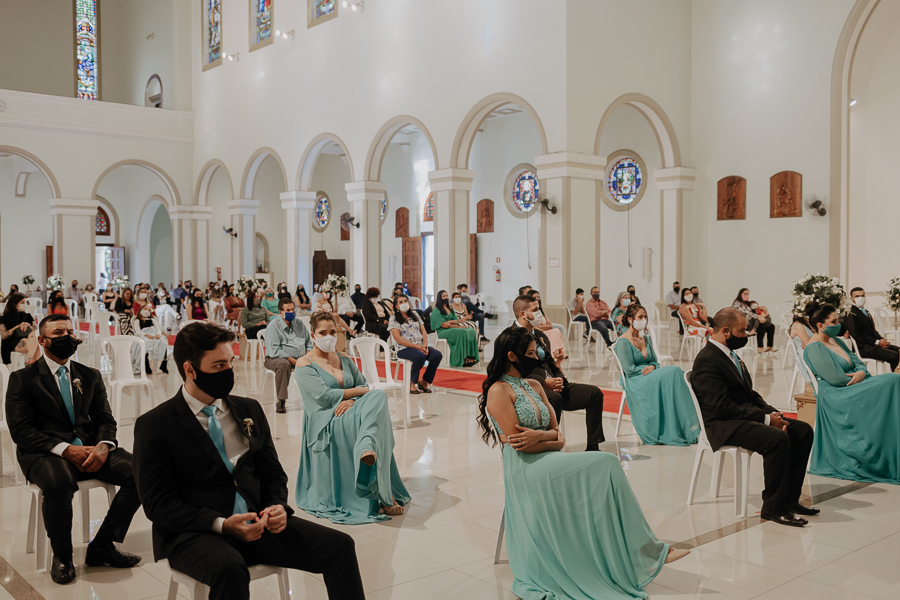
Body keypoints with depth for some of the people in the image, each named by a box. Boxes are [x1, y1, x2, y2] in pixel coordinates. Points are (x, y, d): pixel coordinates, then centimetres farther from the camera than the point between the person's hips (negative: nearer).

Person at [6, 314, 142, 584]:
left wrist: (103, 446, -12)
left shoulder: (90, 376, 17)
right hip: (44, 452, -4)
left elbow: (105, 420, 12)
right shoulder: (23, 379, 4)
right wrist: (65, 449, -20)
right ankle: (61, 556, -12)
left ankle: (102, 546, -6)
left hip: (90, 448, 4)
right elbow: (21, 430, -6)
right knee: (58, 483, -39)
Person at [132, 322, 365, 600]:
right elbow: (158, 503, -7)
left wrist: (278, 506, -5)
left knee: (340, 546, -15)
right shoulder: (154, 425, -2)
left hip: (257, 523, 5)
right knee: (229, 567, -39)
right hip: (193, 533, -4)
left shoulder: (249, 409, 13)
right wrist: (221, 524, -20)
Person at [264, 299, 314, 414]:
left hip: (300, 358, 5)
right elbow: (274, 349, -15)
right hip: (276, 358, -5)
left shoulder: (299, 323, 14)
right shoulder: (273, 326, -6)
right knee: (283, 364, -40)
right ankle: (281, 401, -35)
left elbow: (309, 342, 21)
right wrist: (291, 360, -22)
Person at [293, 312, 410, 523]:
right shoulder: (304, 364, 3)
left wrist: (353, 400, -12)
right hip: (324, 422, -5)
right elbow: (324, 395, -11)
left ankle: (367, 450, -54)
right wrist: (357, 391, -5)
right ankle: (382, 498, -42)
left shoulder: (345, 361, 23)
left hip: (351, 417, 6)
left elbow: (365, 389, 12)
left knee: (378, 397, -29)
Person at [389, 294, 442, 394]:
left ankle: (424, 382, -6)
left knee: (438, 355, -21)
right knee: (421, 356, -36)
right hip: (404, 348, -6)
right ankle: (412, 383, -15)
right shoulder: (394, 318, 1)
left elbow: (423, 332, 14)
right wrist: (416, 346, -17)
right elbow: (398, 338, -10)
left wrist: (425, 344, -7)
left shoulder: (415, 315, 19)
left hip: (420, 346, 6)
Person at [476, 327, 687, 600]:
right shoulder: (499, 391, -6)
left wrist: (540, 436, -7)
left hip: (548, 463, 8)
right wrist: (554, 441, -2)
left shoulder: (534, 386, 19)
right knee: (606, 464, -19)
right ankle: (649, 551, -10)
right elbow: (517, 443, -13)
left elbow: (555, 430, 16)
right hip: (526, 468, -7)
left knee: (606, 468, -18)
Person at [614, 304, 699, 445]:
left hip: (650, 377, 7)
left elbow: (655, 361, 16)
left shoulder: (646, 338, 17)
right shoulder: (623, 341, -6)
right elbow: (629, 369, -12)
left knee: (675, 372, -24)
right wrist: (647, 368, -13)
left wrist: (652, 367, -6)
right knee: (673, 372, -27)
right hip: (634, 382, -7)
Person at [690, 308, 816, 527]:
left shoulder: (730, 354, 17)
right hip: (724, 426, -10)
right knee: (778, 439, -30)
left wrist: (773, 413, 1)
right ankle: (773, 507, -17)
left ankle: (789, 498, 4)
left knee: (803, 431, 1)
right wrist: (765, 418, -18)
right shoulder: (707, 360, -15)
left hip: (748, 415, 10)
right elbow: (721, 407, -21)